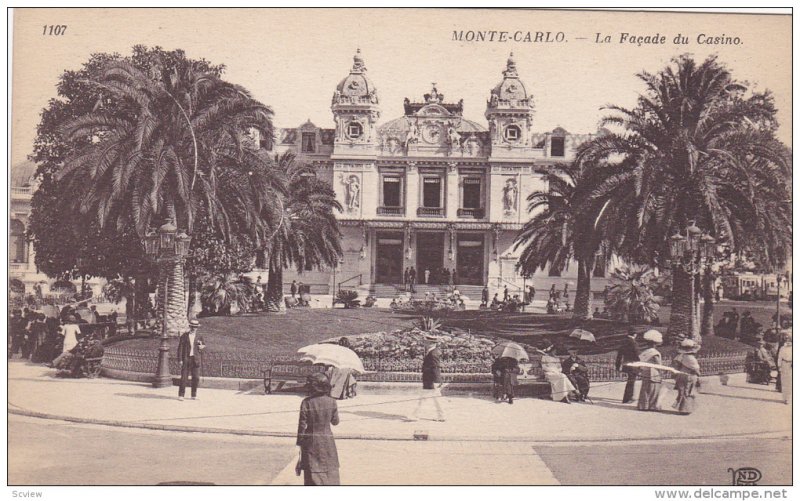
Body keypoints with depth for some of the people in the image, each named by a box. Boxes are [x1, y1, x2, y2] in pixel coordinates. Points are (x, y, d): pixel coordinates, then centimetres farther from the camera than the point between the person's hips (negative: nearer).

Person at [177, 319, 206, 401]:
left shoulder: (199, 337, 10)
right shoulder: (184, 336, 3)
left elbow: (203, 345, 20)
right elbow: (180, 348, 1)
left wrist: (202, 346, -5)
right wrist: (180, 360, -6)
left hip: (196, 359, 2)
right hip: (186, 359, -2)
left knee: (195, 378, 3)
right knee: (184, 377, -4)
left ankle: (194, 395, 12)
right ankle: (181, 395, 3)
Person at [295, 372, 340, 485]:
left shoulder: (306, 402, -12)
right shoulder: (331, 402, -6)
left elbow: (302, 425, -9)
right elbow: (335, 421, 6)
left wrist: (300, 444, 0)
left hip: (311, 442, -1)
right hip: (327, 441, 1)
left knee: (312, 474, 7)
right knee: (330, 472, 12)